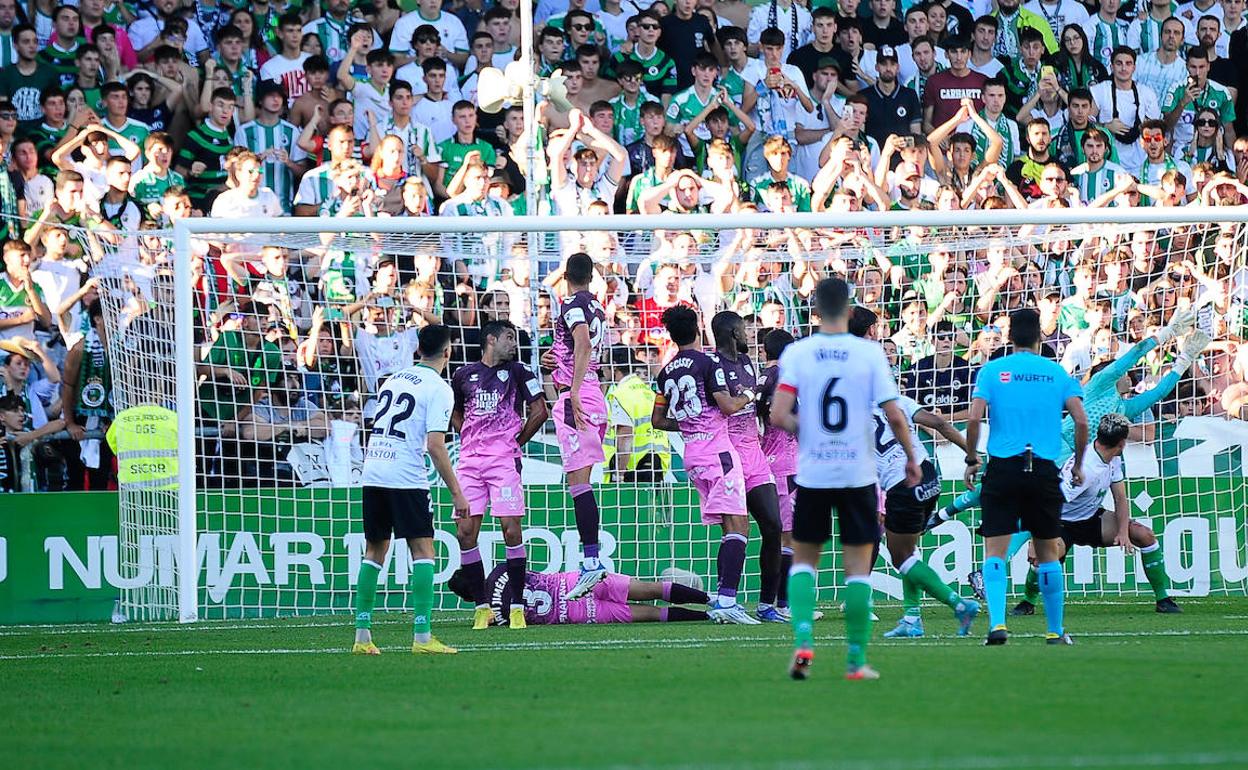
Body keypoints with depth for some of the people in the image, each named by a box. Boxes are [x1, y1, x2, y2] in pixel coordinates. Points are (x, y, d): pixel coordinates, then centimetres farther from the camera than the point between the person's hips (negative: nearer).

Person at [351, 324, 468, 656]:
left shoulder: (394, 379, 16)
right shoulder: (439, 389, -5)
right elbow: (435, 445, -12)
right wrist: (456, 493, -9)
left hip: (372, 475, 6)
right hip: (406, 478, -6)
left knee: (374, 551, 13)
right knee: (423, 551, -3)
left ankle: (362, 635, 10)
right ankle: (422, 637, -12)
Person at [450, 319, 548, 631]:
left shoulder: (517, 372, 6)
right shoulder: (465, 374, 14)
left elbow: (539, 412, 5)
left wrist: (517, 441, 7)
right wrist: (471, 439, 14)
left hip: (504, 459, -3)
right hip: (469, 461, 3)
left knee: (511, 528, -11)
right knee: (465, 532, -4)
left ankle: (517, 606, -4)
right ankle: (481, 607, 4)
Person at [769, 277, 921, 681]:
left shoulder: (797, 352, -4)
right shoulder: (869, 352, -5)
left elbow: (779, 416, -11)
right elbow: (895, 416, -8)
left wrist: (807, 430, 10)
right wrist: (912, 458, 7)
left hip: (812, 475, 1)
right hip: (859, 474, -1)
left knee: (804, 560, 15)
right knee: (858, 568, 7)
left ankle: (803, 641, -4)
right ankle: (857, 660, 6)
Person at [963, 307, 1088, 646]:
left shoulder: (992, 370, 2)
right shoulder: (1057, 372, 6)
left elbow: (974, 418, -8)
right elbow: (1081, 421, -1)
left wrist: (971, 460, 5)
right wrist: (1078, 464, 12)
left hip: (1002, 467, -1)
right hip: (1044, 471, 1)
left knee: (995, 550, -1)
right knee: (1047, 551, 12)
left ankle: (997, 623, -18)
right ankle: (1055, 630, 16)